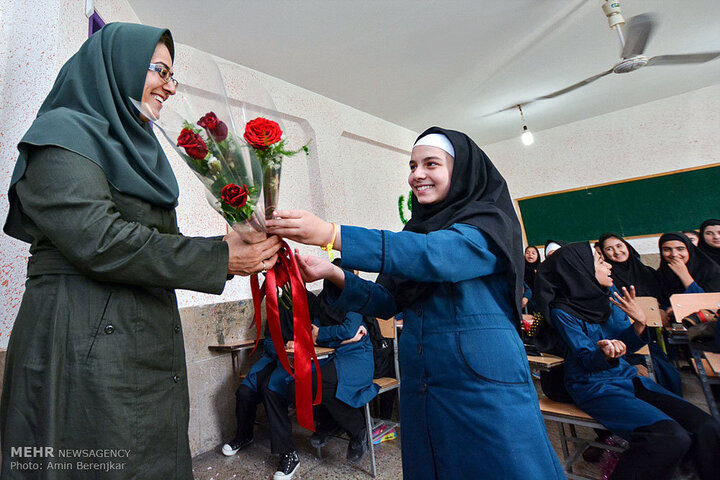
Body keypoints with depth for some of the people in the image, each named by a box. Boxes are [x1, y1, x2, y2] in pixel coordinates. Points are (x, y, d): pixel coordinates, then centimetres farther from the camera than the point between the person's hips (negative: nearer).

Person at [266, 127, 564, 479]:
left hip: (483, 386, -5)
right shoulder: (419, 228, 11)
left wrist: (331, 234, -35)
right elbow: (386, 302, 7)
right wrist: (333, 274, -9)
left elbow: (433, 254, -29)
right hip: (420, 387, 6)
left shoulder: (489, 224, -7)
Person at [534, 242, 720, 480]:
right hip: (593, 386, -6)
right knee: (671, 438, -23)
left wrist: (640, 322, -15)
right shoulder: (563, 311, -16)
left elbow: (626, 345, 4)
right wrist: (605, 354, -38)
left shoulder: (609, 294, 3)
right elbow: (588, 361, -16)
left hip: (625, 376, 7)